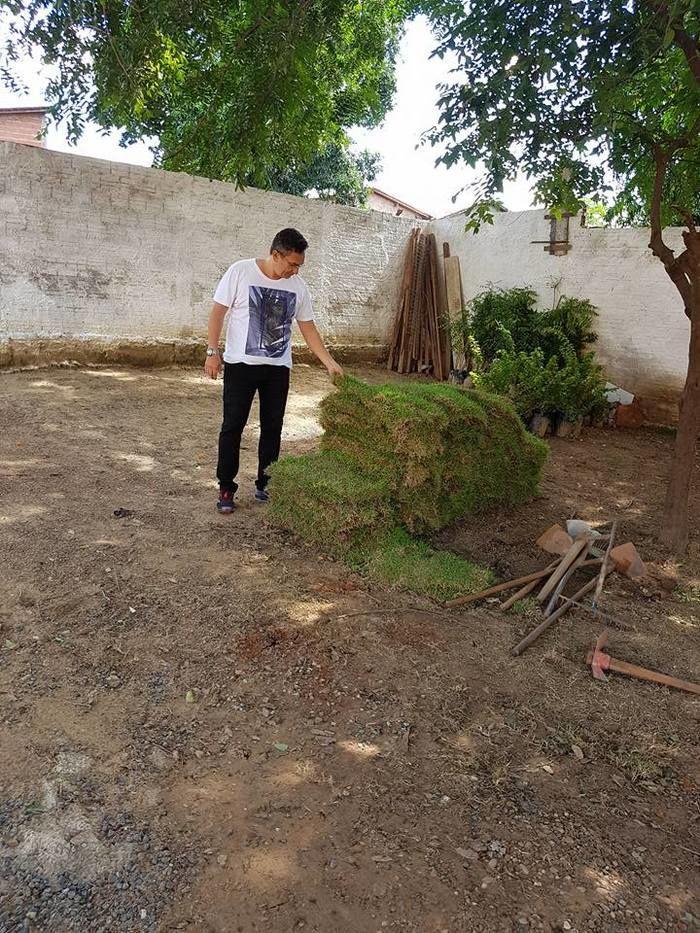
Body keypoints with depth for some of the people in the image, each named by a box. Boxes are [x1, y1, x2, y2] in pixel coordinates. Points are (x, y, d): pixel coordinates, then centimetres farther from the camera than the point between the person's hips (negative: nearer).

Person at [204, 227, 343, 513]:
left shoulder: (298, 286, 1)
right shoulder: (241, 271, -9)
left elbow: (308, 328, 7)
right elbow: (218, 311, -4)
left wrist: (330, 363, 0)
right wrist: (212, 352, -9)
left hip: (278, 368, 4)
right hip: (240, 364, -3)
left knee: (272, 428, 7)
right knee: (232, 426, 0)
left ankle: (264, 485, 21)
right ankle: (226, 488, 11)